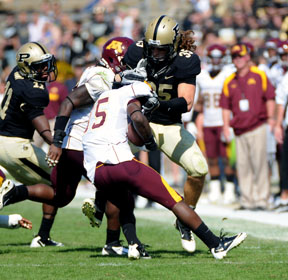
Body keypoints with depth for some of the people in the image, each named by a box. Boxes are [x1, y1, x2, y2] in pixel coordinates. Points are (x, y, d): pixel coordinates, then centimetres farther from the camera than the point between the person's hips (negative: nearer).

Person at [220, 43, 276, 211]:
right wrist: (226, 126, 5)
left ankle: (261, 200, -3)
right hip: (239, 132, 4)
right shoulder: (229, 82, 13)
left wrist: (270, 118, -6)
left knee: (259, 165, -6)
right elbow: (226, 106, 14)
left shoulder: (259, 76, 4)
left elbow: (270, 98, 3)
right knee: (243, 166, 2)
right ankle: (247, 201, 7)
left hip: (258, 129, -4)